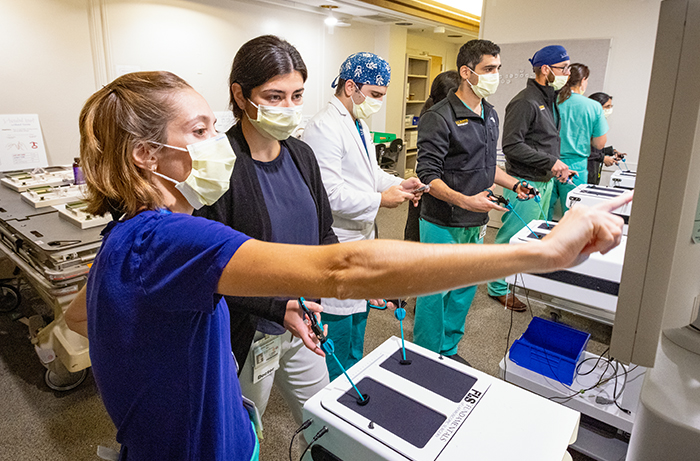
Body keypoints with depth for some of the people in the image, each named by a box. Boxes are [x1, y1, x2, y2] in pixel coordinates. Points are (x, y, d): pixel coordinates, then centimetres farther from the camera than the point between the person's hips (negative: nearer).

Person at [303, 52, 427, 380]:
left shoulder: (359, 125, 13)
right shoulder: (325, 128, -22)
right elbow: (329, 193, -27)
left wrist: (399, 183, 4)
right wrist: (380, 199, -20)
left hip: (362, 237, 11)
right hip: (337, 245, -11)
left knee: (359, 314, 24)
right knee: (339, 323, 5)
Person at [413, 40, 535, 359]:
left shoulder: (490, 115, 13)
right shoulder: (440, 117, -15)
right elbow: (428, 176, -20)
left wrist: (515, 184, 12)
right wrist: (465, 201, -31)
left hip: (475, 223, 8)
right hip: (443, 224, -8)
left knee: (465, 288, 16)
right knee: (435, 291, 3)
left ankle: (448, 351, 35)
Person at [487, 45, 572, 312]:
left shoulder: (550, 100, 15)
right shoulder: (525, 102, -17)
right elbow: (512, 145, -24)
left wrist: (558, 167, 10)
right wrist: (551, 162, -21)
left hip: (545, 182, 10)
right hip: (525, 184, -10)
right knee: (511, 239, -1)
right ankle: (498, 288, 13)